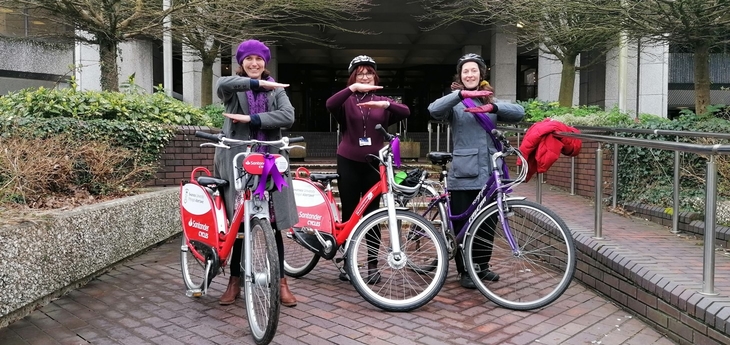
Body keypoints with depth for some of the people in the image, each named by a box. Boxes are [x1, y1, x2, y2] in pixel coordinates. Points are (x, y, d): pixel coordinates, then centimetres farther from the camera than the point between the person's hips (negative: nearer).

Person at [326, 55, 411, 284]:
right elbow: (330, 104, -21)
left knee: (371, 215, 4)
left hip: (374, 163, 1)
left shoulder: (381, 101, 9)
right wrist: (353, 89, -33)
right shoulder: (347, 101, 3)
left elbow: (405, 112, -9)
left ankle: (373, 265, 12)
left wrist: (385, 104, -27)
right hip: (349, 163, -1)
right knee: (349, 214, 5)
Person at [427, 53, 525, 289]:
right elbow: (434, 110, -20)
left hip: (489, 173, 4)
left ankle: (482, 266, 29)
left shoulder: (490, 101, 14)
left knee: (488, 223, 12)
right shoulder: (455, 103, 3)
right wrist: (462, 94, -31)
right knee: (462, 225, 2)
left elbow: (519, 112, -3)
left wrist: (493, 107, -21)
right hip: (464, 174, -4)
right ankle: (464, 271, 15)